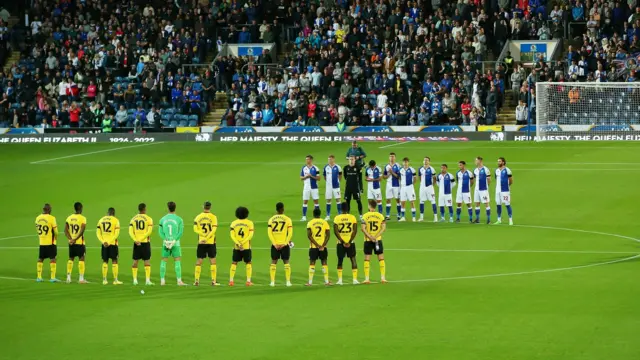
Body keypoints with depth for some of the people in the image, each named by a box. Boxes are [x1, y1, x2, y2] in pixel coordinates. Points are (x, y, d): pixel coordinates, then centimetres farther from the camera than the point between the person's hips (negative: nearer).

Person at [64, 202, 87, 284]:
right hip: (80, 242, -5)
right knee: (81, 259, 1)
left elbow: (66, 230, 0)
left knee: (71, 259, 13)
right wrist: (75, 239, -18)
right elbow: (82, 231, -20)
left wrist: (70, 239, -6)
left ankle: (68, 277, 13)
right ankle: (81, 278, -1)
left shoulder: (69, 218, 6)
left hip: (71, 242, 5)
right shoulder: (82, 218, -10)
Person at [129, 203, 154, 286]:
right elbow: (149, 231, -13)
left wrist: (136, 240, -11)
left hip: (136, 243, 3)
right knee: (147, 261, 1)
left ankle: (135, 280, 8)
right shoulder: (148, 219, -3)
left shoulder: (133, 219, 7)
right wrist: (142, 239, -12)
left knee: (135, 260, 9)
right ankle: (147, 280, -4)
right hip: (145, 242, -3)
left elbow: (130, 232, -3)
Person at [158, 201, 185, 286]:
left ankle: (162, 280, 7)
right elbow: (180, 232, -8)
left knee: (163, 261, 8)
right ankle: (179, 281, -4)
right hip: (176, 243, -2)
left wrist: (165, 240, -8)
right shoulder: (179, 219, -3)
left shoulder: (163, 219, 4)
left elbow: (160, 232, -1)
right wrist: (174, 240, -9)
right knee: (177, 261, 0)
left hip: (165, 243, 2)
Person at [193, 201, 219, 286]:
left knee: (199, 261, 6)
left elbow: (195, 229, -7)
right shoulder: (213, 217, -3)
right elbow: (213, 229, -13)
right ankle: (213, 281, 3)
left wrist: (204, 235, -13)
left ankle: (196, 281, 4)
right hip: (211, 242, -2)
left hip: (201, 242, 2)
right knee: (212, 261, 5)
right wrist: (207, 238, -15)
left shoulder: (198, 217, 3)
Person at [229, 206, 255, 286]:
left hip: (236, 247, 1)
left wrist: (238, 243, -12)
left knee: (234, 263, 9)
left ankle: (231, 281, 4)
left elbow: (232, 235, -5)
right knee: (248, 263, 8)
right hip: (246, 247, -1)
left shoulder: (234, 223, 4)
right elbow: (250, 235, -10)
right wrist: (243, 242, -14)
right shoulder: (249, 223, -1)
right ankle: (248, 281, 2)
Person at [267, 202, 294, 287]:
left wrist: (275, 244, -5)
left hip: (275, 245, 1)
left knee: (273, 263, 8)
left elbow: (269, 233, -4)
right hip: (284, 244, -1)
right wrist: (285, 243, -6)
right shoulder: (287, 219, -2)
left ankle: (272, 282, 5)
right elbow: (290, 233, -8)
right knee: (286, 262, 6)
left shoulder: (271, 219, 3)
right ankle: (288, 281, 3)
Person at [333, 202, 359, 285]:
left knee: (340, 260, 12)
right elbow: (355, 231, -8)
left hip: (340, 243, 0)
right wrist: (349, 241, -8)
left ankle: (340, 280, 9)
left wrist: (342, 241, -7)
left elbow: (335, 231, -8)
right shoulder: (352, 217, -3)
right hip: (350, 242, 0)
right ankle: (355, 279, 2)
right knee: (353, 259, 7)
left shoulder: (337, 218, -2)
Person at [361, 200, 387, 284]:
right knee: (381, 259, 9)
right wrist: (376, 236, -11)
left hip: (368, 240, -1)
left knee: (367, 259, 5)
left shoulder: (365, 216, -5)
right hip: (378, 239, 1)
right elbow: (384, 228, -7)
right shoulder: (380, 216, -1)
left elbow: (363, 229, -12)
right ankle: (383, 278, 6)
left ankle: (366, 278, 2)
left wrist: (370, 237, -12)